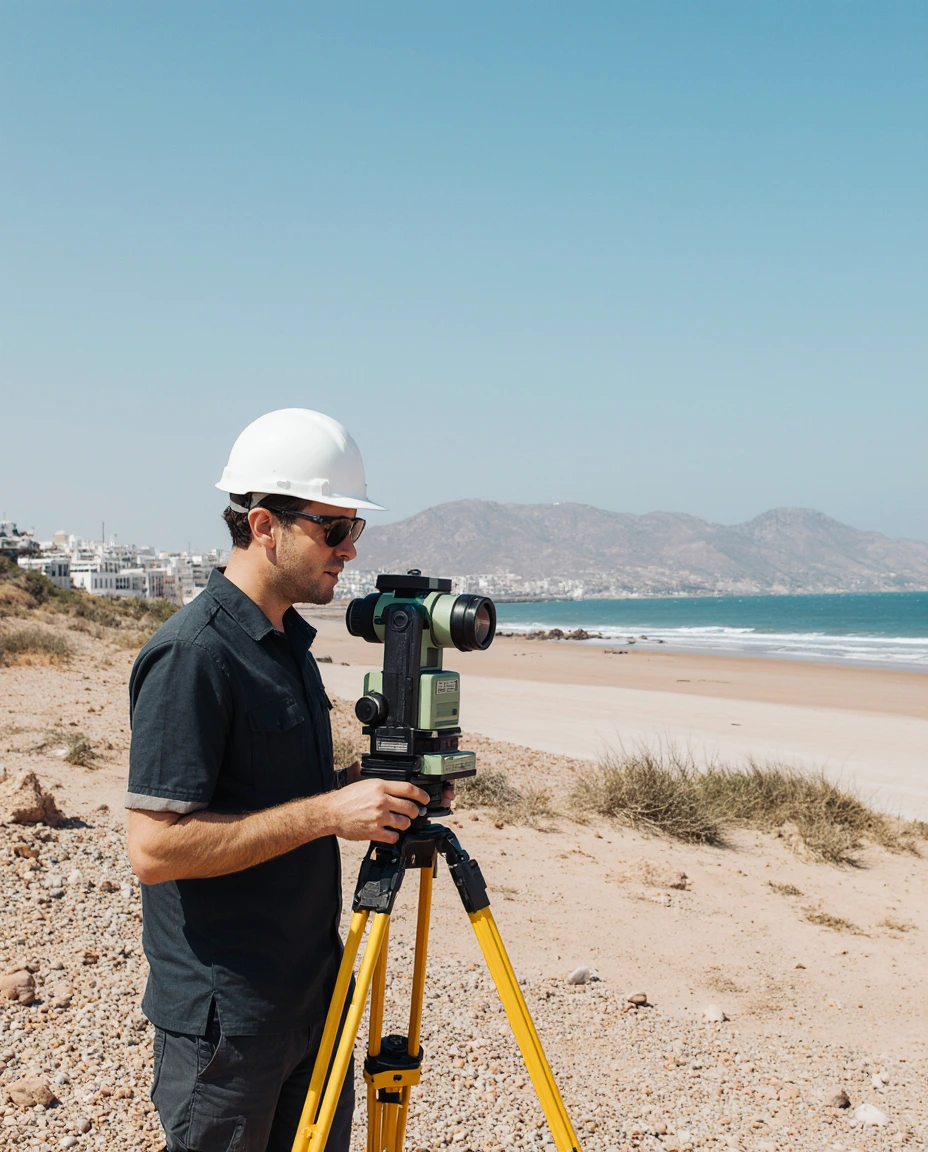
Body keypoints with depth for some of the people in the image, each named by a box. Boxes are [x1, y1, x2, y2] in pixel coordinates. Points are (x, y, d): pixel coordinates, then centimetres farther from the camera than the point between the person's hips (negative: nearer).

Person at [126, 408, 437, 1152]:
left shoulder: (289, 640, 9)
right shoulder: (192, 657, -20)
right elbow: (155, 847, -24)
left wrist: (366, 784, 1)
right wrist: (327, 811, -25)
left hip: (313, 991, 9)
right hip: (224, 1014, -8)